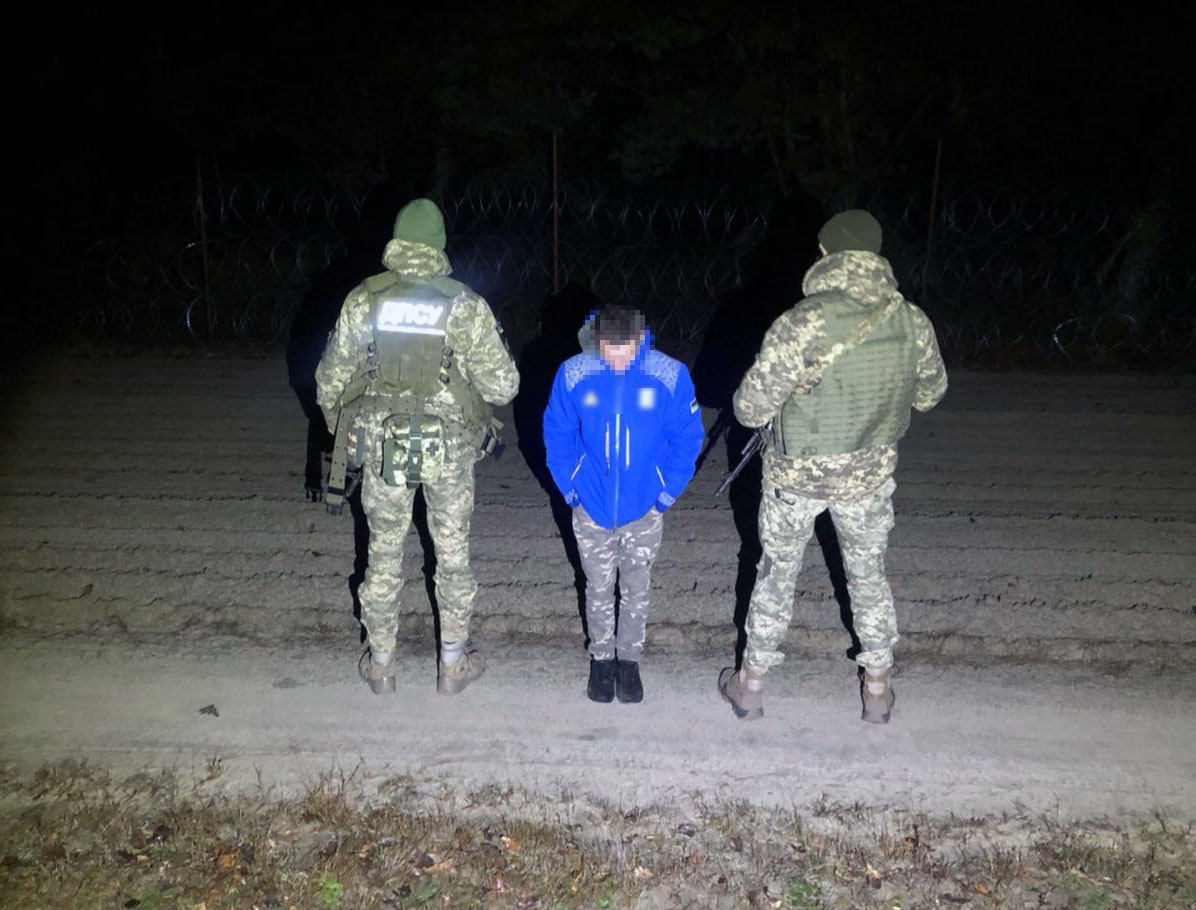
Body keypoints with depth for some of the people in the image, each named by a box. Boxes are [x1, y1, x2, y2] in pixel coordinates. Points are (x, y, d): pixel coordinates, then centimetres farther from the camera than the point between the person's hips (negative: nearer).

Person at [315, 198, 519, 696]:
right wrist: (498, 353, 11)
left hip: (382, 444, 1)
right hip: (450, 448, -1)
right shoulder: (466, 306, -11)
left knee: (384, 553, 16)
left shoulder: (362, 300, -6)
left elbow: (332, 378, 0)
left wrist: (333, 416, 20)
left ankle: (380, 663, 28)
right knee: (453, 552, 14)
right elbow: (501, 386, -10)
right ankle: (452, 664, 25)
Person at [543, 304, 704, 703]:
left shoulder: (670, 375, -15)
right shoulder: (573, 374, -13)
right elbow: (557, 435, 1)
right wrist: (569, 488, -2)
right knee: (599, 589, 13)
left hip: (645, 507, 0)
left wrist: (668, 491, -5)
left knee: (636, 589, 13)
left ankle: (629, 659, 32)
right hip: (592, 506, 0)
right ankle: (602, 658, 33)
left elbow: (687, 436, -3)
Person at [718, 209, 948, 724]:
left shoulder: (802, 324, -25)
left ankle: (750, 686, 31)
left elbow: (750, 408, -21)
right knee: (869, 575, 22)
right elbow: (930, 393, 6)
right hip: (869, 473, 3)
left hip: (796, 473, -3)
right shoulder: (912, 322, -11)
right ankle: (878, 691, 34)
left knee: (777, 574, 17)